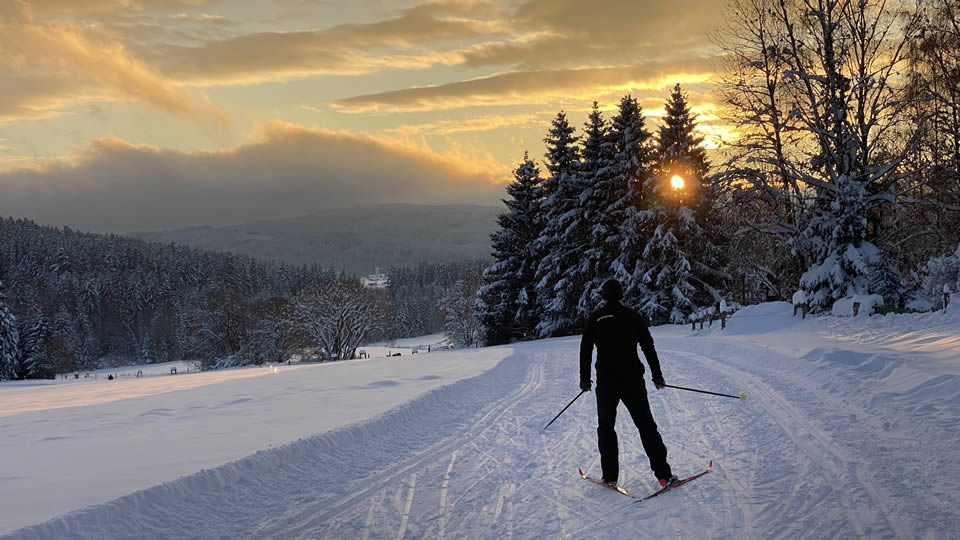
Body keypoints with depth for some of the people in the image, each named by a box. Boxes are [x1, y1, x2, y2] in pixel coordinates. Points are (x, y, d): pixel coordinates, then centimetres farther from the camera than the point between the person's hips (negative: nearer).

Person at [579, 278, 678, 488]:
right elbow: (649, 347, 7)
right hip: (633, 380, 1)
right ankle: (663, 474, 1)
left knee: (606, 427, 11)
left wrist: (585, 379, 7)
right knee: (646, 425, 6)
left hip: (606, 382, -1)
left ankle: (610, 476, 7)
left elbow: (586, 350, -1)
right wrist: (657, 375, 14)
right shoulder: (633, 317, 4)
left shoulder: (595, 319, -1)